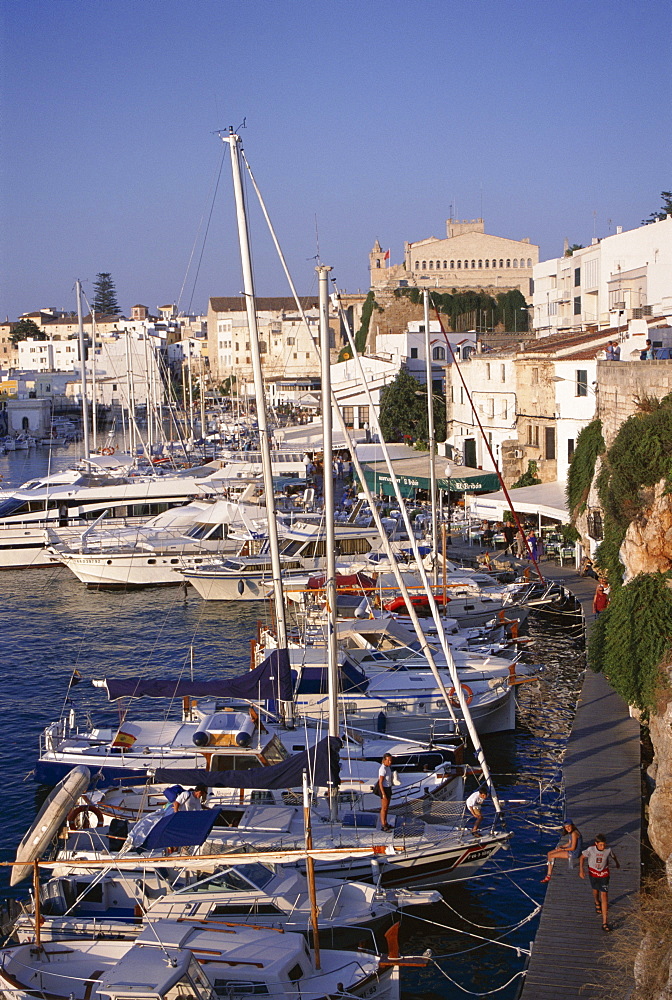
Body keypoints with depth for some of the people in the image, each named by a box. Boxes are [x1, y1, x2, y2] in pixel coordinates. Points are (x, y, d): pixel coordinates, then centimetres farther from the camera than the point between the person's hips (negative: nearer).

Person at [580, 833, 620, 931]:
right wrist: (581, 870, -16)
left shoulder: (608, 850, -20)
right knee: (595, 890, 25)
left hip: (604, 874, -1)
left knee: (604, 896, -8)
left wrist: (617, 864, 24)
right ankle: (597, 903, 62)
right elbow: (582, 857, -7)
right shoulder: (590, 850, -23)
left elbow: (613, 856, 4)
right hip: (593, 873, 1)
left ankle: (605, 922, -8)